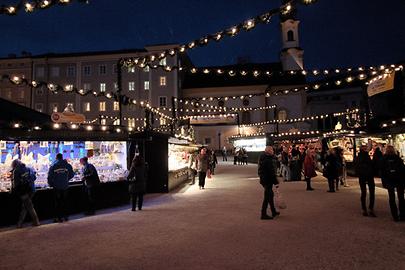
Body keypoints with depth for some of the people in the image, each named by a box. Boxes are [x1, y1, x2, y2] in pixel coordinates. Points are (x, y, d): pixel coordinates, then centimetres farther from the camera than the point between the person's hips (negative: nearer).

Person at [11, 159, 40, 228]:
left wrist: (13, 191, 8)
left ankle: (36, 222, 6)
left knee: (30, 207, 2)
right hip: (31, 190, 6)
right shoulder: (28, 169, 12)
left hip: (24, 192, -6)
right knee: (24, 207, 13)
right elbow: (34, 178, 15)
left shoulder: (16, 171, -4)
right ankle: (20, 223, 16)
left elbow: (15, 183, -7)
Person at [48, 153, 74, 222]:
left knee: (57, 202, 6)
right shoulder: (68, 165, 0)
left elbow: (50, 176, -7)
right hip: (65, 186, 2)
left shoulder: (53, 166, -5)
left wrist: (50, 184, 9)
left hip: (56, 187, -2)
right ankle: (65, 216, 17)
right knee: (64, 201, 12)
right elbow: (71, 174, 5)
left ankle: (58, 217, 7)